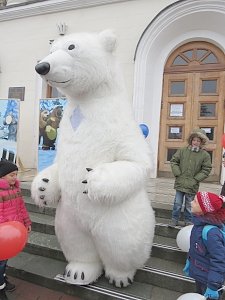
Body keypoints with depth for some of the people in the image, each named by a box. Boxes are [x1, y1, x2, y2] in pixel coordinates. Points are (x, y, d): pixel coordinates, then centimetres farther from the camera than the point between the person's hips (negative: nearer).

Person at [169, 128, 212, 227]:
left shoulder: (205, 155, -4)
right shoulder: (182, 150, -1)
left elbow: (206, 170, -3)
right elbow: (173, 161, 3)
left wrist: (196, 179, -9)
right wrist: (177, 173, -5)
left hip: (192, 186, -1)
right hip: (180, 183, 1)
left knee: (189, 205, 13)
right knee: (177, 203, 11)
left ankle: (188, 221, 32)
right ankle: (174, 220, 27)